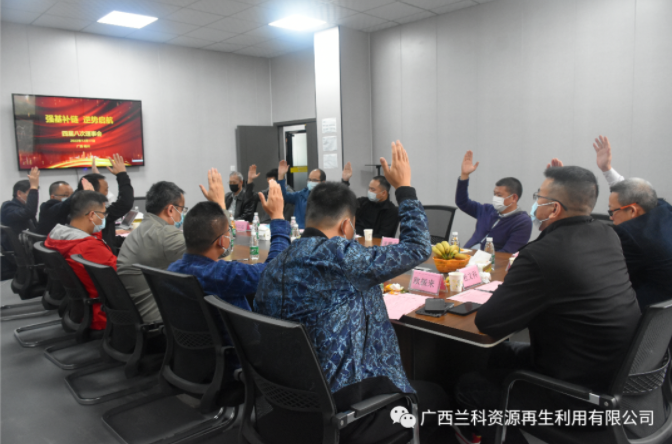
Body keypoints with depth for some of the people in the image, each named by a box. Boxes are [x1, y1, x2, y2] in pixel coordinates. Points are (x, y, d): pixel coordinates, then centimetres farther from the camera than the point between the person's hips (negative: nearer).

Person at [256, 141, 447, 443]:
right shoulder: (338, 254, -23)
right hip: (342, 407, -8)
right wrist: (404, 187, -5)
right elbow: (418, 249, -15)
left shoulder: (272, 269, 0)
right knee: (434, 395, 19)